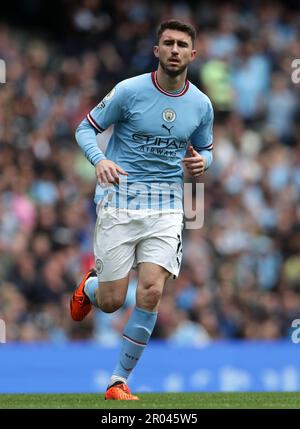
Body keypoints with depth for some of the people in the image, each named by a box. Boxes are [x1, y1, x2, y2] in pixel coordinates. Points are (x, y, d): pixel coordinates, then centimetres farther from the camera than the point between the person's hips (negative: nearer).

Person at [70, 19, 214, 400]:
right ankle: (90, 285, 38)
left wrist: (201, 163, -5)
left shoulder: (201, 105, 4)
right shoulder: (129, 91, -7)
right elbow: (85, 128, 1)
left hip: (166, 208, 2)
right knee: (111, 302, -3)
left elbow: (205, 150, 20)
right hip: (119, 202, -2)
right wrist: (100, 160, -20)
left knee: (150, 292, -14)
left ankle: (119, 381, 1)